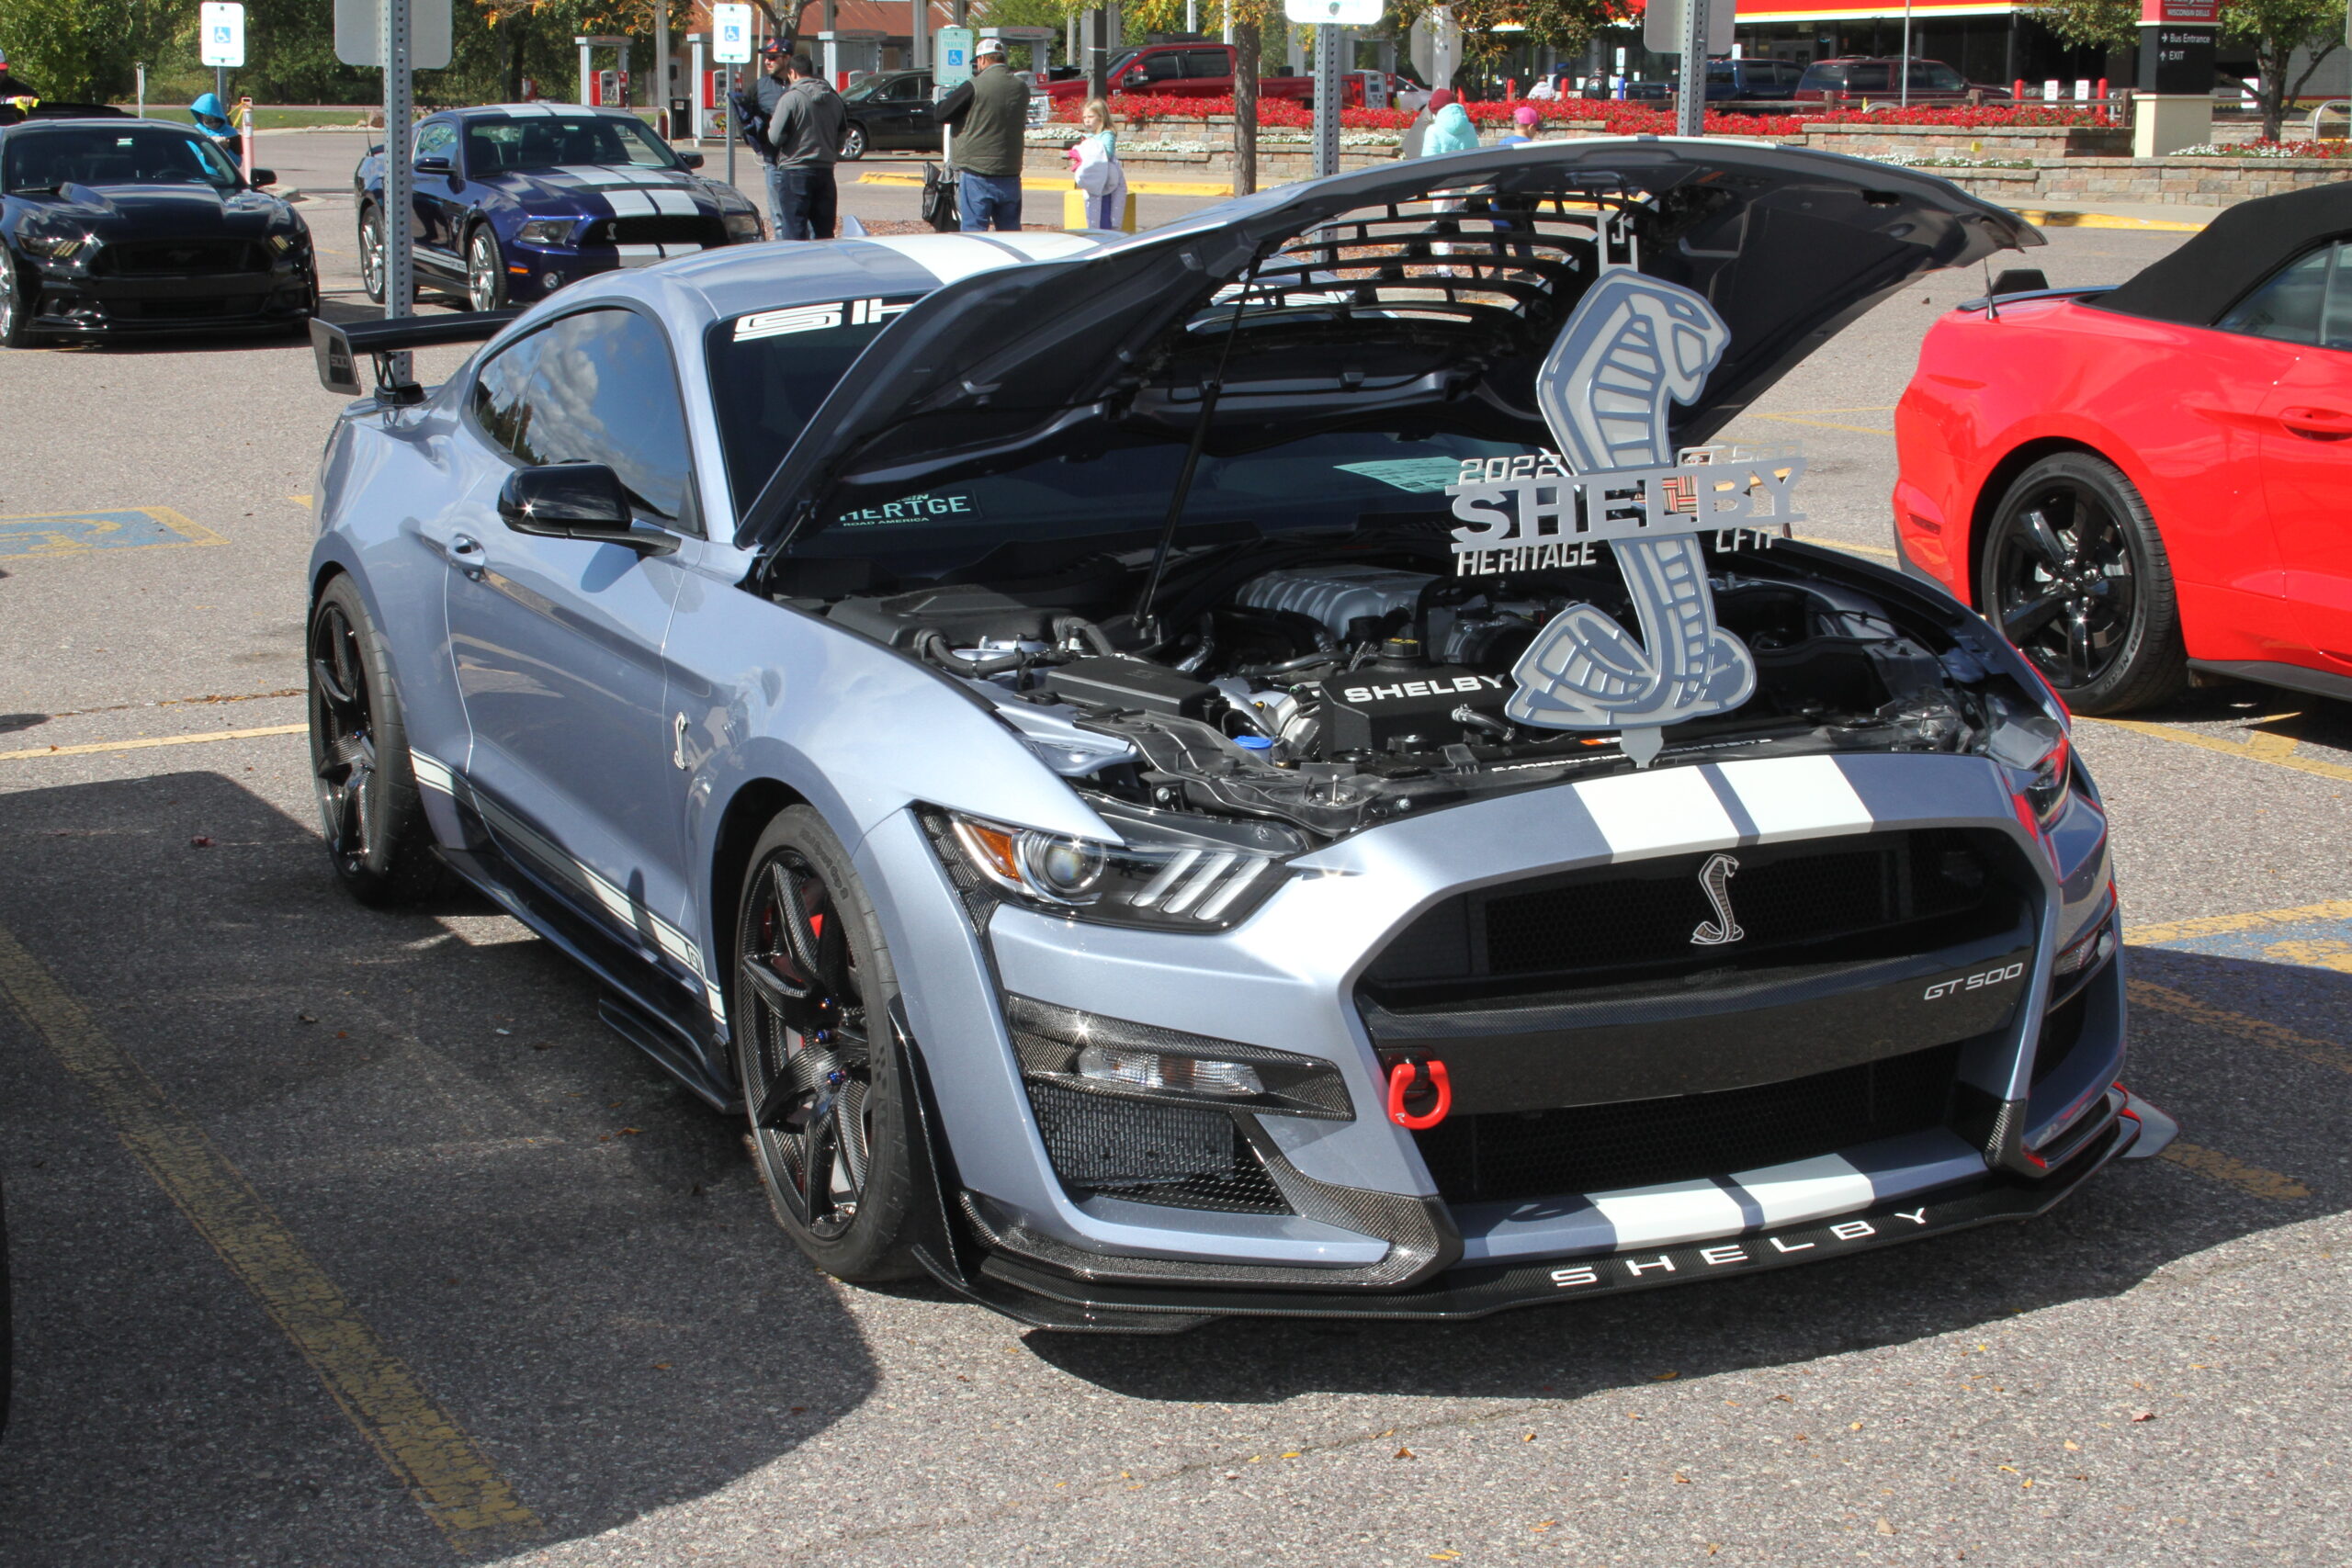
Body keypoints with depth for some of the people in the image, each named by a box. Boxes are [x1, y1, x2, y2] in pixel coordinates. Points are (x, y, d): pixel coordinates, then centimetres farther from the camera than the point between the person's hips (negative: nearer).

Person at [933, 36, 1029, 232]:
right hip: (1011, 174, 5)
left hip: (977, 173, -5)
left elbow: (939, 114, -7)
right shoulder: (1022, 88, 4)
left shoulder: (975, 87, -12)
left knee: (973, 230, -2)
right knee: (1010, 231, 10)